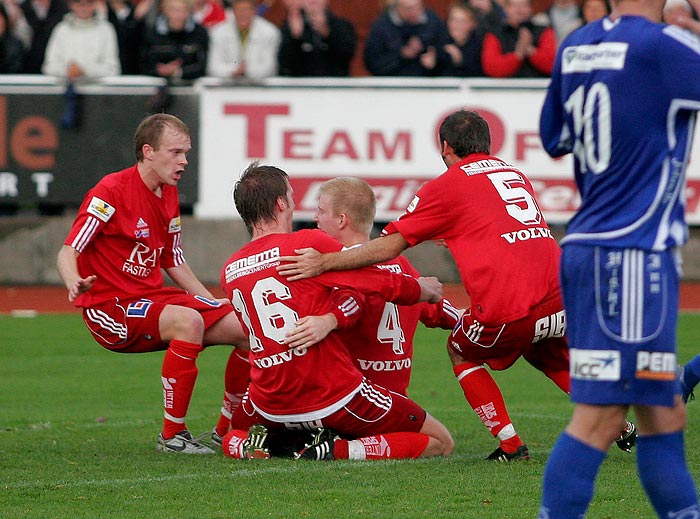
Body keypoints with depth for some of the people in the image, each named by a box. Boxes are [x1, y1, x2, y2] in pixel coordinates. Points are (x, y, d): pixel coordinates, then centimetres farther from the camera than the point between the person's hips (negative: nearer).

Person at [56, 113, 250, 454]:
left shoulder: (169, 195, 12)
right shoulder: (112, 191, -13)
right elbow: (68, 252, -17)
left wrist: (213, 302, 16)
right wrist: (75, 283, -38)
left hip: (153, 298, 8)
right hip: (110, 309, -8)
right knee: (188, 321, -36)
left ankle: (227, 433, 12)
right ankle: (172, 435, -26)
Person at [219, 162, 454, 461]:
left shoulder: (229, 271, 5)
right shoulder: (309, 243, -11)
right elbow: (385, 284, -4)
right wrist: (425, 289, 15)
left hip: (270, 403, 5)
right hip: (335, 398, -5)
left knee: (232, 439, 37)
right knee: (439, 443, 6)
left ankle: (249, 448, 1)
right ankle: (341, 451, -13)